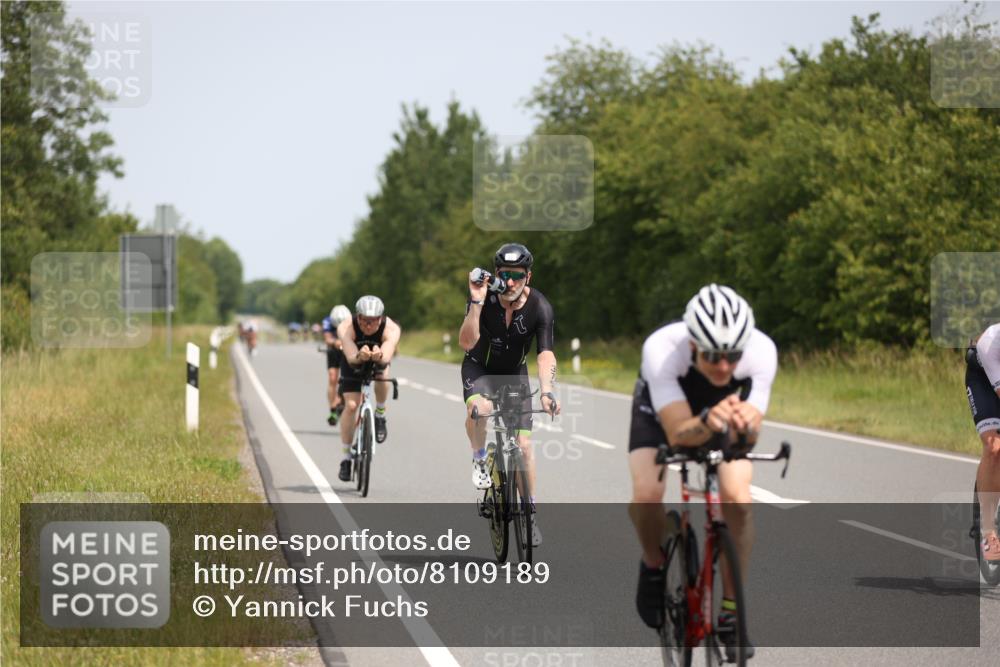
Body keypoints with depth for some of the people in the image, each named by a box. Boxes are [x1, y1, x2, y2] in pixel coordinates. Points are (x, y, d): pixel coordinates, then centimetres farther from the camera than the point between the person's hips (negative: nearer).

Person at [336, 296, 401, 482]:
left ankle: (380, 416, -7)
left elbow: (387, 358, -50)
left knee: (382, 375, -34)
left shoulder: (391, 329, -35)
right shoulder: (346, 328, -35)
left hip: (378, 362, 0)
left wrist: (379, 356, -73)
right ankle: (346, 457, 0)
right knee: (351, 405, -14)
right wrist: (359, 356, -69)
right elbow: (351, 357, -47)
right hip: (353, 363, 0)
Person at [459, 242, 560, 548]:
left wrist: (547, 392, -48)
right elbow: (467, 343, -32)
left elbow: (545, 354, -32)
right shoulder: (485, 299, -24)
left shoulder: (540, 307, -23)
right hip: (480, 368, -1)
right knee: (478, 408, -35)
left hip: (515, 373, 1)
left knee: (524, 444, -6)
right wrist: (476, 303, -43)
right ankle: (479, 459, -5)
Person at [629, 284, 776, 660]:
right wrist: (707, 423, -64)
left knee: (737, 500, -24)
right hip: (661, 412, -1)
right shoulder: (662, 349, -41)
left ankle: (731, 611, -6)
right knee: (646, 496, -27)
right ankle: (655, 567, 6)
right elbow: (678, 433, -42)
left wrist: (744, 424, -57)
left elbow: (749, 437, -34)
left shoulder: (761, 351, -35)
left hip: (724, 409, 1)